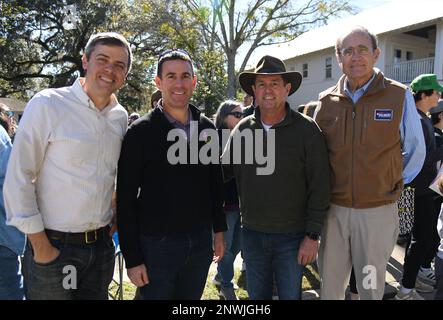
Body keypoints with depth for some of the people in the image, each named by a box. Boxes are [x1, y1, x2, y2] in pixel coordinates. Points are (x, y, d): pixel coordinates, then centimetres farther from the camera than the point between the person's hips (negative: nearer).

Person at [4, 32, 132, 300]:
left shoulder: (121, 117, 4)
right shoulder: (47, 104, -11)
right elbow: (18, 179, -11)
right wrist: (41, 246, -11)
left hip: (102, 245, 5)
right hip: (53, 246, -4)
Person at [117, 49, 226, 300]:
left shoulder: (207, 128, 4)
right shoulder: (140, 132, -9)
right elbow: (126, 201, -9)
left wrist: (219, 229, 11)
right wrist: (132, 258, -10)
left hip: (201, 242, 4)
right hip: (156, 244, -4)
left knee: (192, 296, 17)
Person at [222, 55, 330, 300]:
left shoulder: (306, 129, -10)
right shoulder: (242, 129, -1)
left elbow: (319, 188, -10)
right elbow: (223, 171, 9)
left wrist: (312, 235, -11)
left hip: (292, 236, -3)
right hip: (251, 233, 3)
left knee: (290, 294, 15)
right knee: (257, 295, 20)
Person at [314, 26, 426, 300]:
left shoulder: (399, 96, -5)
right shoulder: (327, 101, 2)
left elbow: (416, 151, 5)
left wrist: (394, 185, 6)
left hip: (378, 210, -2)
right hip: (334, 208, 2)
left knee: (371, 287, 16)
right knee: (329, 285, 16)